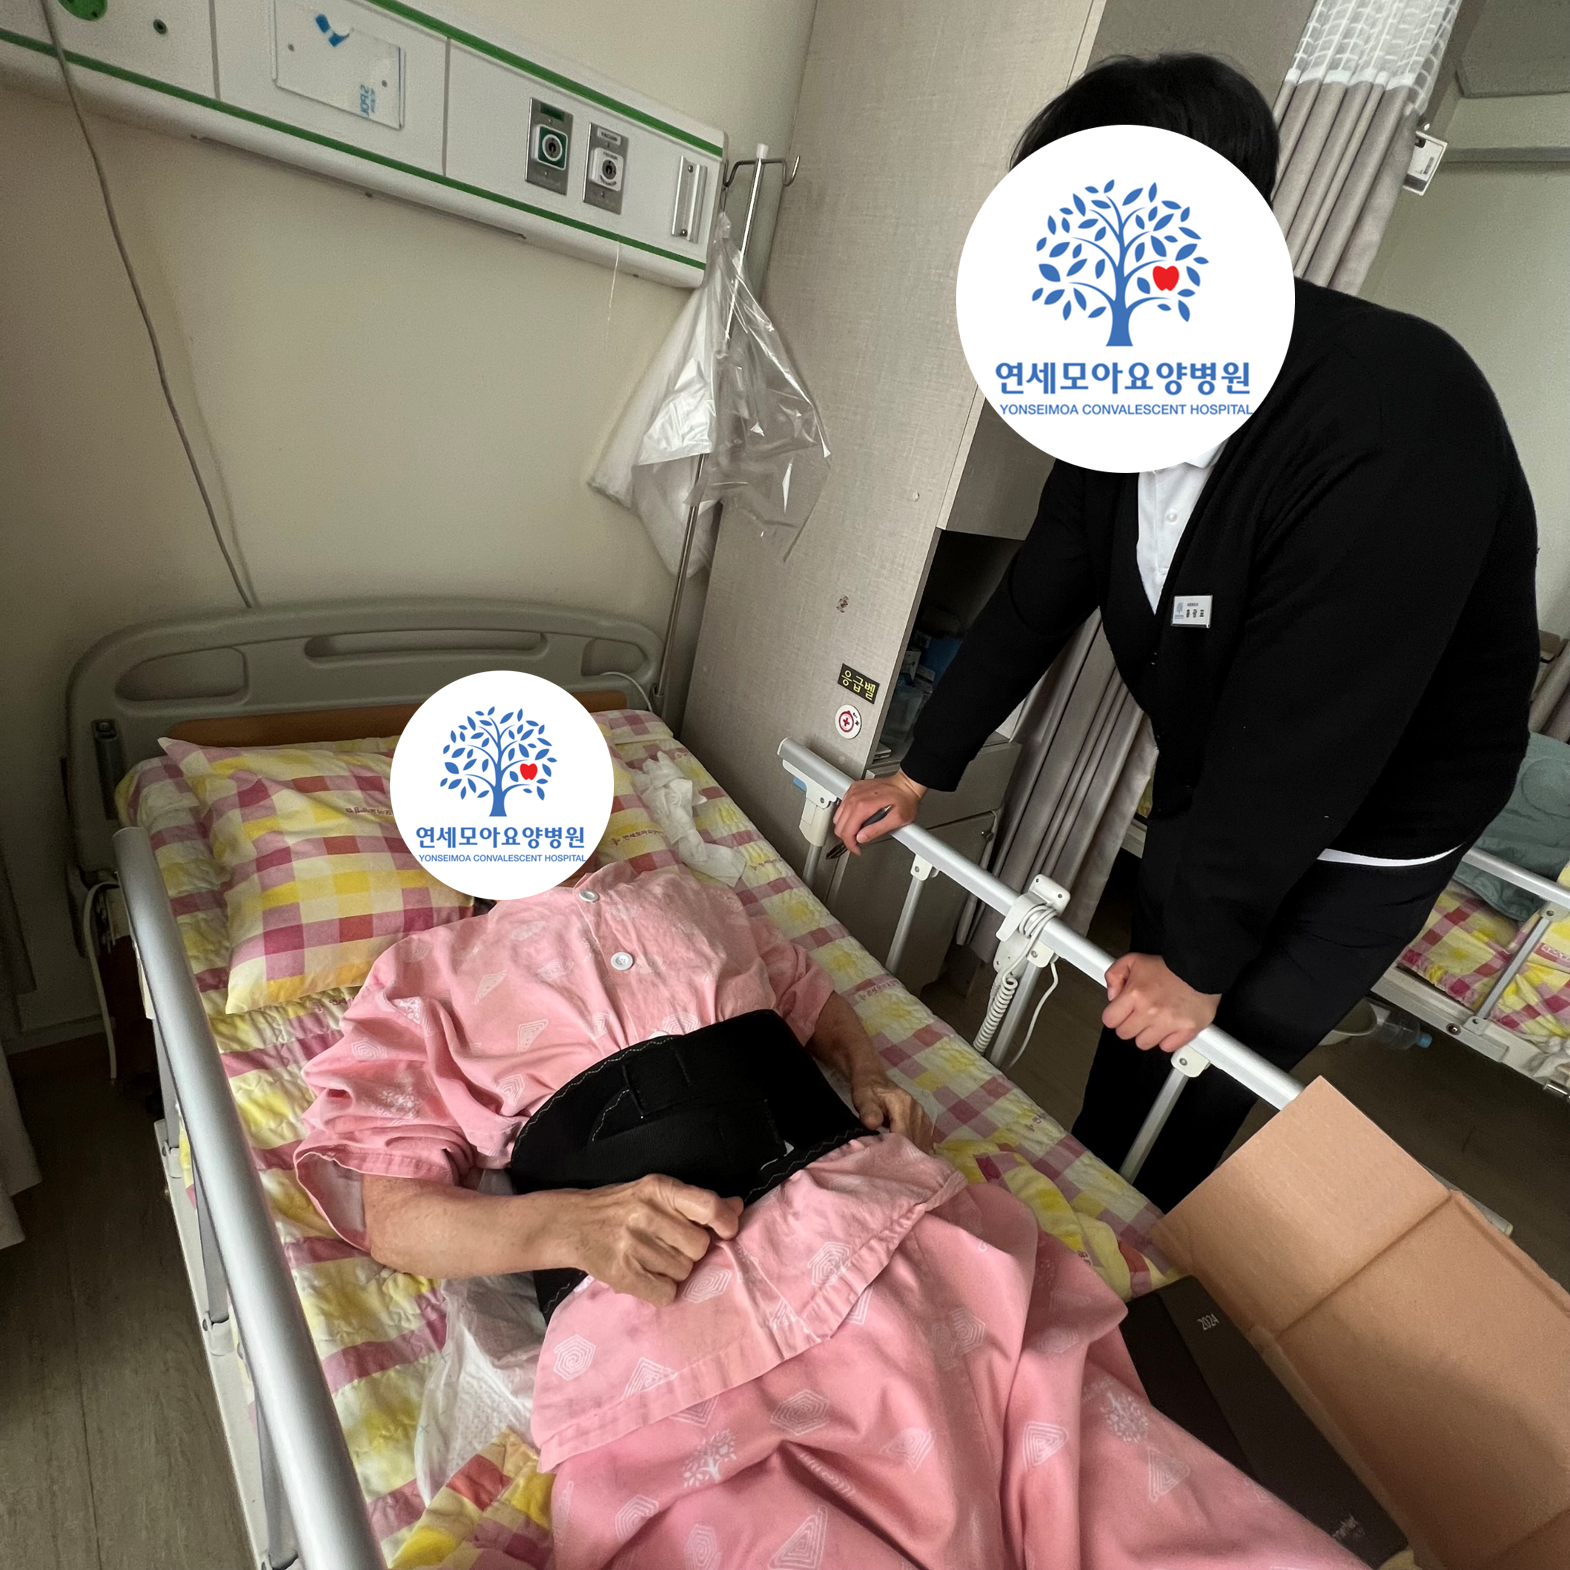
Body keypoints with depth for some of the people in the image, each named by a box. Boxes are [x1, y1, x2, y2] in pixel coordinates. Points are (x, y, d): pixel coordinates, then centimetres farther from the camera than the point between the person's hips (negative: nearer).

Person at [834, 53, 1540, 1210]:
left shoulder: (1396, 428, -32)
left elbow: (1299, 746, -29)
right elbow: (1037, 601, -2)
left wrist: (1202, 959, -18)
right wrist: (920, 775, 2)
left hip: (1359, 841, -6)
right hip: (1210, 796, 6)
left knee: (1185, 1091, 4)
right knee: (1132, 1050, 17)